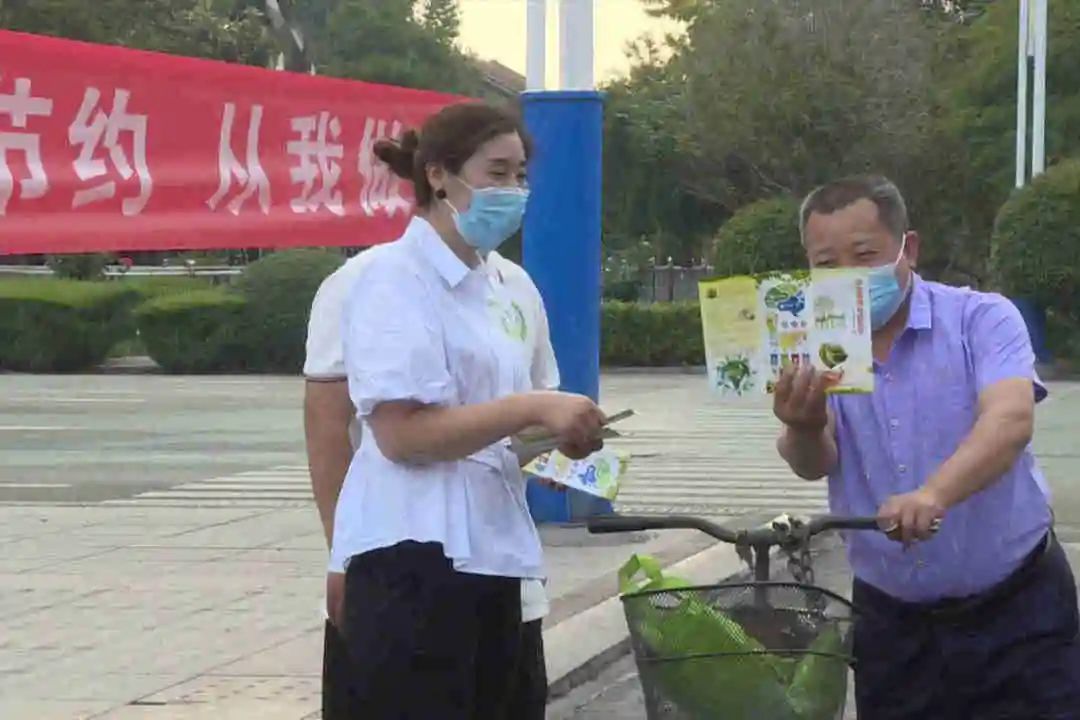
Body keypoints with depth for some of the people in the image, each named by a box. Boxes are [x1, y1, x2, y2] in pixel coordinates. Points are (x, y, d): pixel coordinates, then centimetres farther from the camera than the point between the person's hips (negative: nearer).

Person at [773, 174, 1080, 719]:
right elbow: (813, 464, -15)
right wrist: (803, 429, -41)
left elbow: (1010, 419, -26)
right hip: (892, 624, 3)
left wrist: (933, 495, -46)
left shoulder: (981, 319, -8)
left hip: (1017, 612, -3)